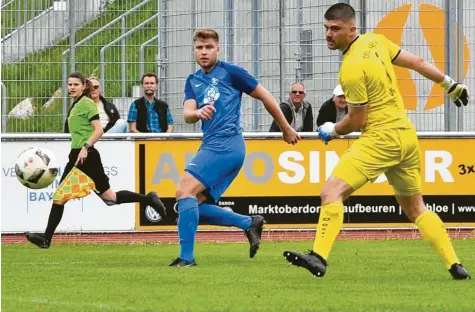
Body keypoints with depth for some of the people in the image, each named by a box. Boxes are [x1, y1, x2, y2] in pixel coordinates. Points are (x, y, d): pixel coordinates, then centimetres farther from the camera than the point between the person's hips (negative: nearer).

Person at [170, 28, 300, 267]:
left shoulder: (230, 72, 0)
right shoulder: (192, 81, 18)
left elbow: (264, 96, 7)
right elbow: (187, 114, 2)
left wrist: (286, 129, 14)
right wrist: (198, 112, -23)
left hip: (226, 143, -8)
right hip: (212, 146, 8)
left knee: (185, 191, -19)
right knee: (196, 206, 2)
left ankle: (186, 256, -22)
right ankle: (249, 223, 12)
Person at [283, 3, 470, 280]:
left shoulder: (352, 69, -16)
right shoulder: (375, 41, 7)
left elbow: (357, 121, -11)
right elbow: (417, 63, 17)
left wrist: (333, 131, 8)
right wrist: (450, 84, 29)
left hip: (381, 139, -9)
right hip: (407, 135, 9)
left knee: (332, 191, -17)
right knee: (415, 207, 22)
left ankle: (319, 258, -32)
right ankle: (455, 266, 20)